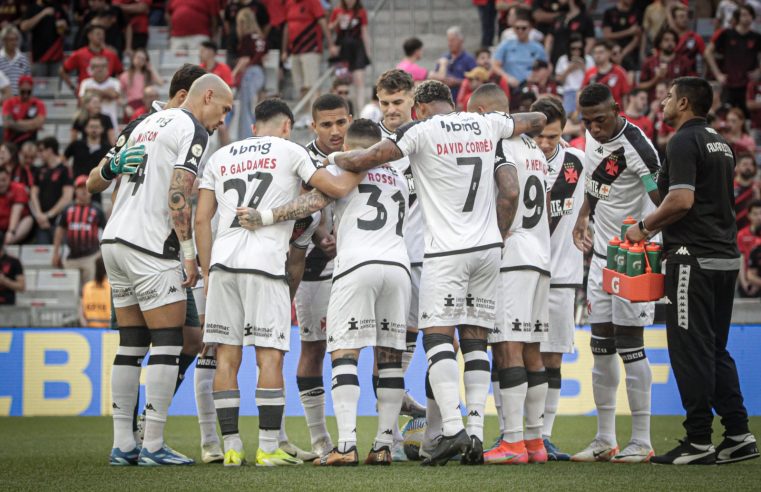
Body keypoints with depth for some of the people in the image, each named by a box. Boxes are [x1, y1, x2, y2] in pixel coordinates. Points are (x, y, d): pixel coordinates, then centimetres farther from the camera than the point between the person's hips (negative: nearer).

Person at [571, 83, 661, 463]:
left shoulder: (635, 147, -21)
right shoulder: (594, 136, 6)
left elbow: (664, 203, -23)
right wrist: (583, 217, 14)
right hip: (601, 256, 8)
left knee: (629, 346, -7)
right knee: (601, 347, 9)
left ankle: (641, 442, -1)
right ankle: (605, 439, 15)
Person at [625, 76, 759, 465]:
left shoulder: (684, 142, -11)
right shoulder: (720, 144, 17)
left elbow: (681, 200, -22)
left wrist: (644, 226, -7)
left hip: (694, 258, -9)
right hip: (726, 256, 9)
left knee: (690, 350, -4)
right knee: (715, 349, 13)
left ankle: (698, 441, -3)